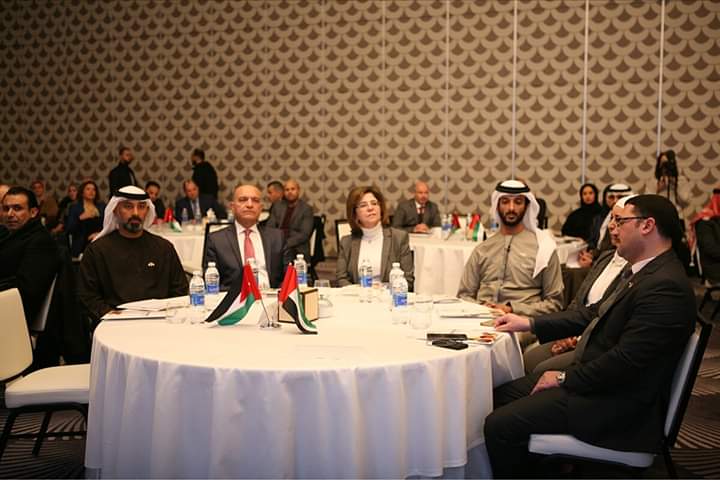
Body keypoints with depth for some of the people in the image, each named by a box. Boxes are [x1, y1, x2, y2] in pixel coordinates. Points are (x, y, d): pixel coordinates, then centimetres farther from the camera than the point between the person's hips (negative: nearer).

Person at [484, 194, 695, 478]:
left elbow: (625, 361, -26)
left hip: (618, 403, -10)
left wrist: (564, 378, -14)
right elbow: (595, 314, 14)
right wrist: (530, 324, 8)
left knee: (500, 425, -15)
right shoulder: (639, 271, 8)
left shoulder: (666, 287, -24)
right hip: (596, 379, 10)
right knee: (502, 394, 12)